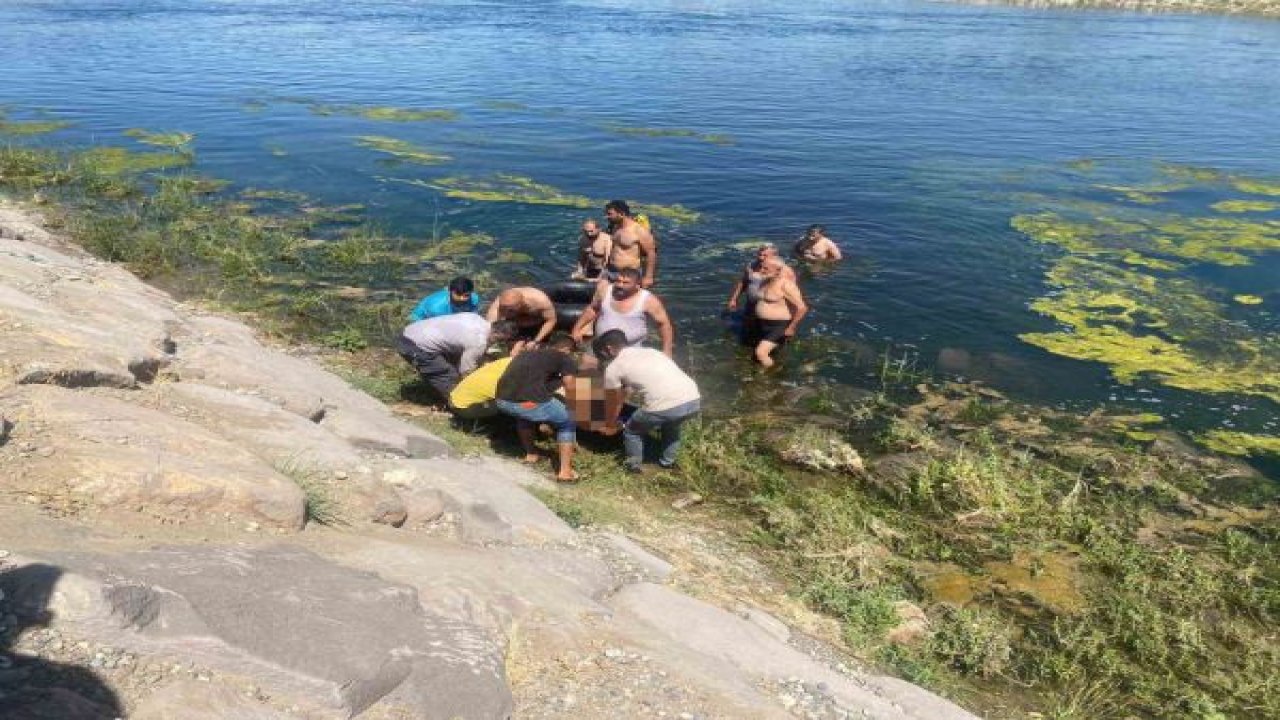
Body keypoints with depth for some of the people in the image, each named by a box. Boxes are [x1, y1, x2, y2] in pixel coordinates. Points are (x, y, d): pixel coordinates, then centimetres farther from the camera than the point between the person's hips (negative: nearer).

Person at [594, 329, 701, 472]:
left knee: (631, 431, 23)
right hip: (694, 400, 6)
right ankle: (668, 461, 46)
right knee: (671, 425, 39)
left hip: (664, 407, -6)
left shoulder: (613, 368, 11)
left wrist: (610, 426, 41)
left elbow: (613, 403, 24)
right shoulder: (651, 351, 30)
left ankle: (633, 465, 36)